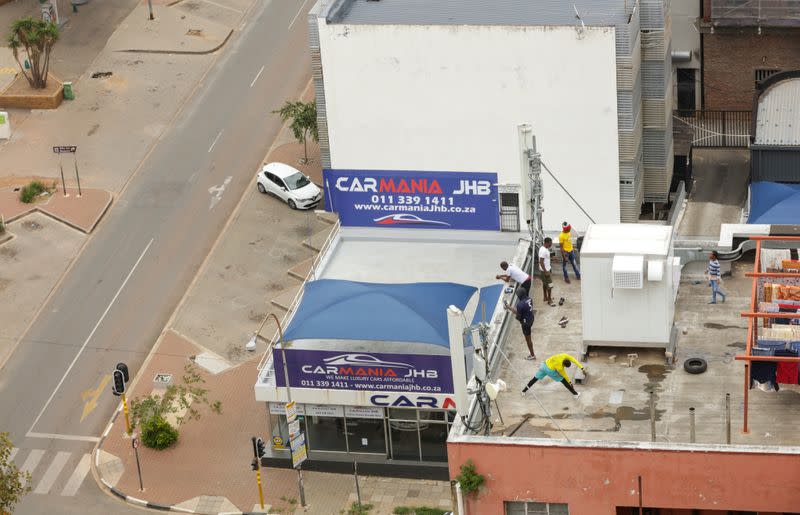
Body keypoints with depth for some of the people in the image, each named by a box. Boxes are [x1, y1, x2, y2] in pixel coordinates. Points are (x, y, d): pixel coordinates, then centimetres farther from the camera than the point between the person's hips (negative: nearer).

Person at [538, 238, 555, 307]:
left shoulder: (545, 249, 5)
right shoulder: (543, 251, -27)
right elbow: (541, 262, -28)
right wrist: (545, 272, -26)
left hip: (547, 269, 10)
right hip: (545, 270, -10)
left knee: (545, 284, 20)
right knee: (549, 285, -4)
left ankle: (546, 298, 32)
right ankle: (549, 300, 4)